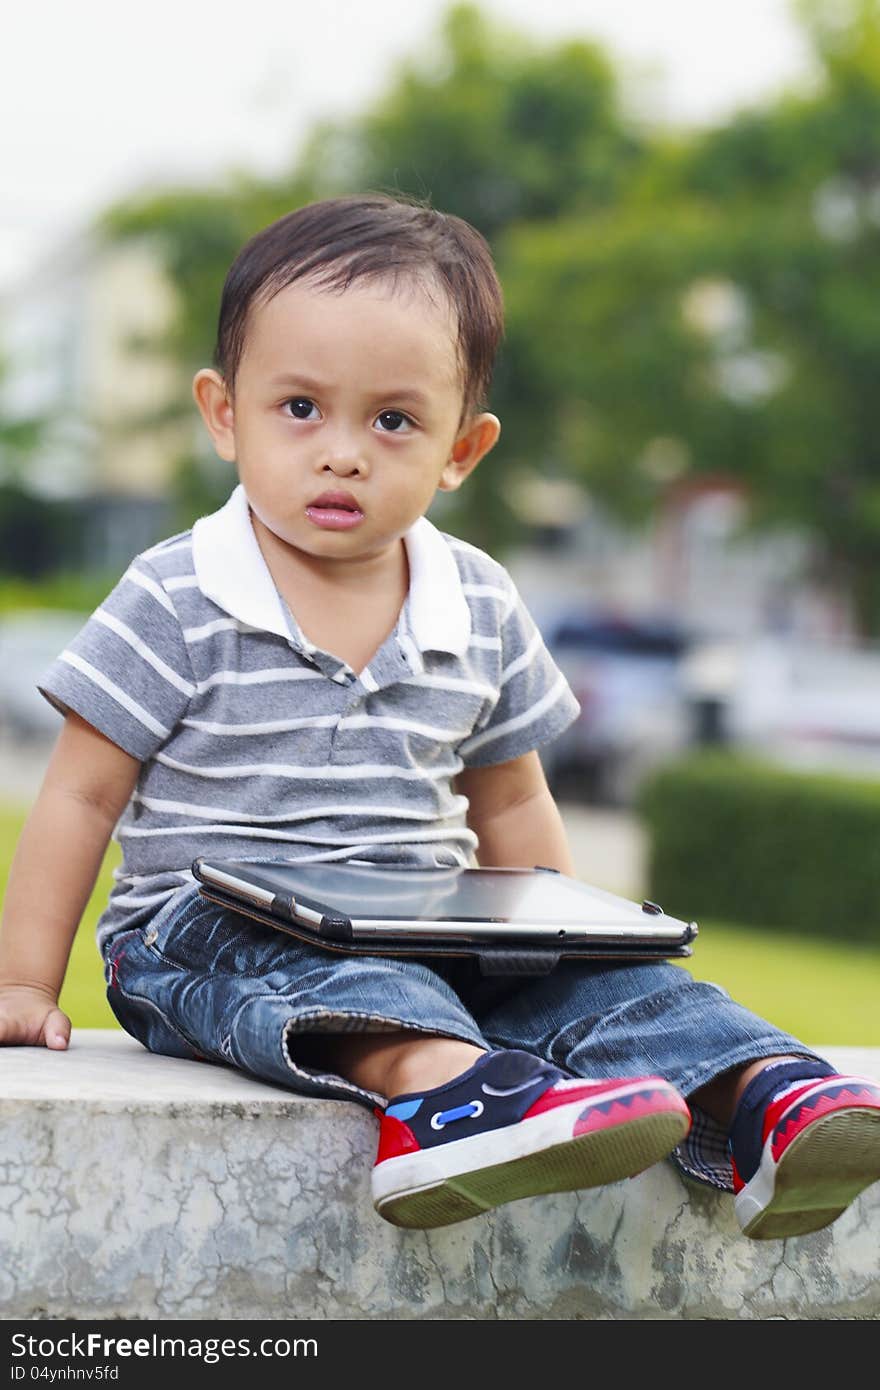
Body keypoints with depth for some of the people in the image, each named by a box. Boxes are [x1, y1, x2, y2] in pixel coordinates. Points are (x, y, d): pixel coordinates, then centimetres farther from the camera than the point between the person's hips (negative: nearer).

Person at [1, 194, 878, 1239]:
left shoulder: (483, 613, 8)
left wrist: (569, 945, 11)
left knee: (607, 979, -18)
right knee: (313, 958, -37)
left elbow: (510, 808, 20)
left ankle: (756, 1093, -41)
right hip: (206, 926, -5)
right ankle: (436, 1083, -65)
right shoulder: (174, 603, -5)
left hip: (426, 929, 5)